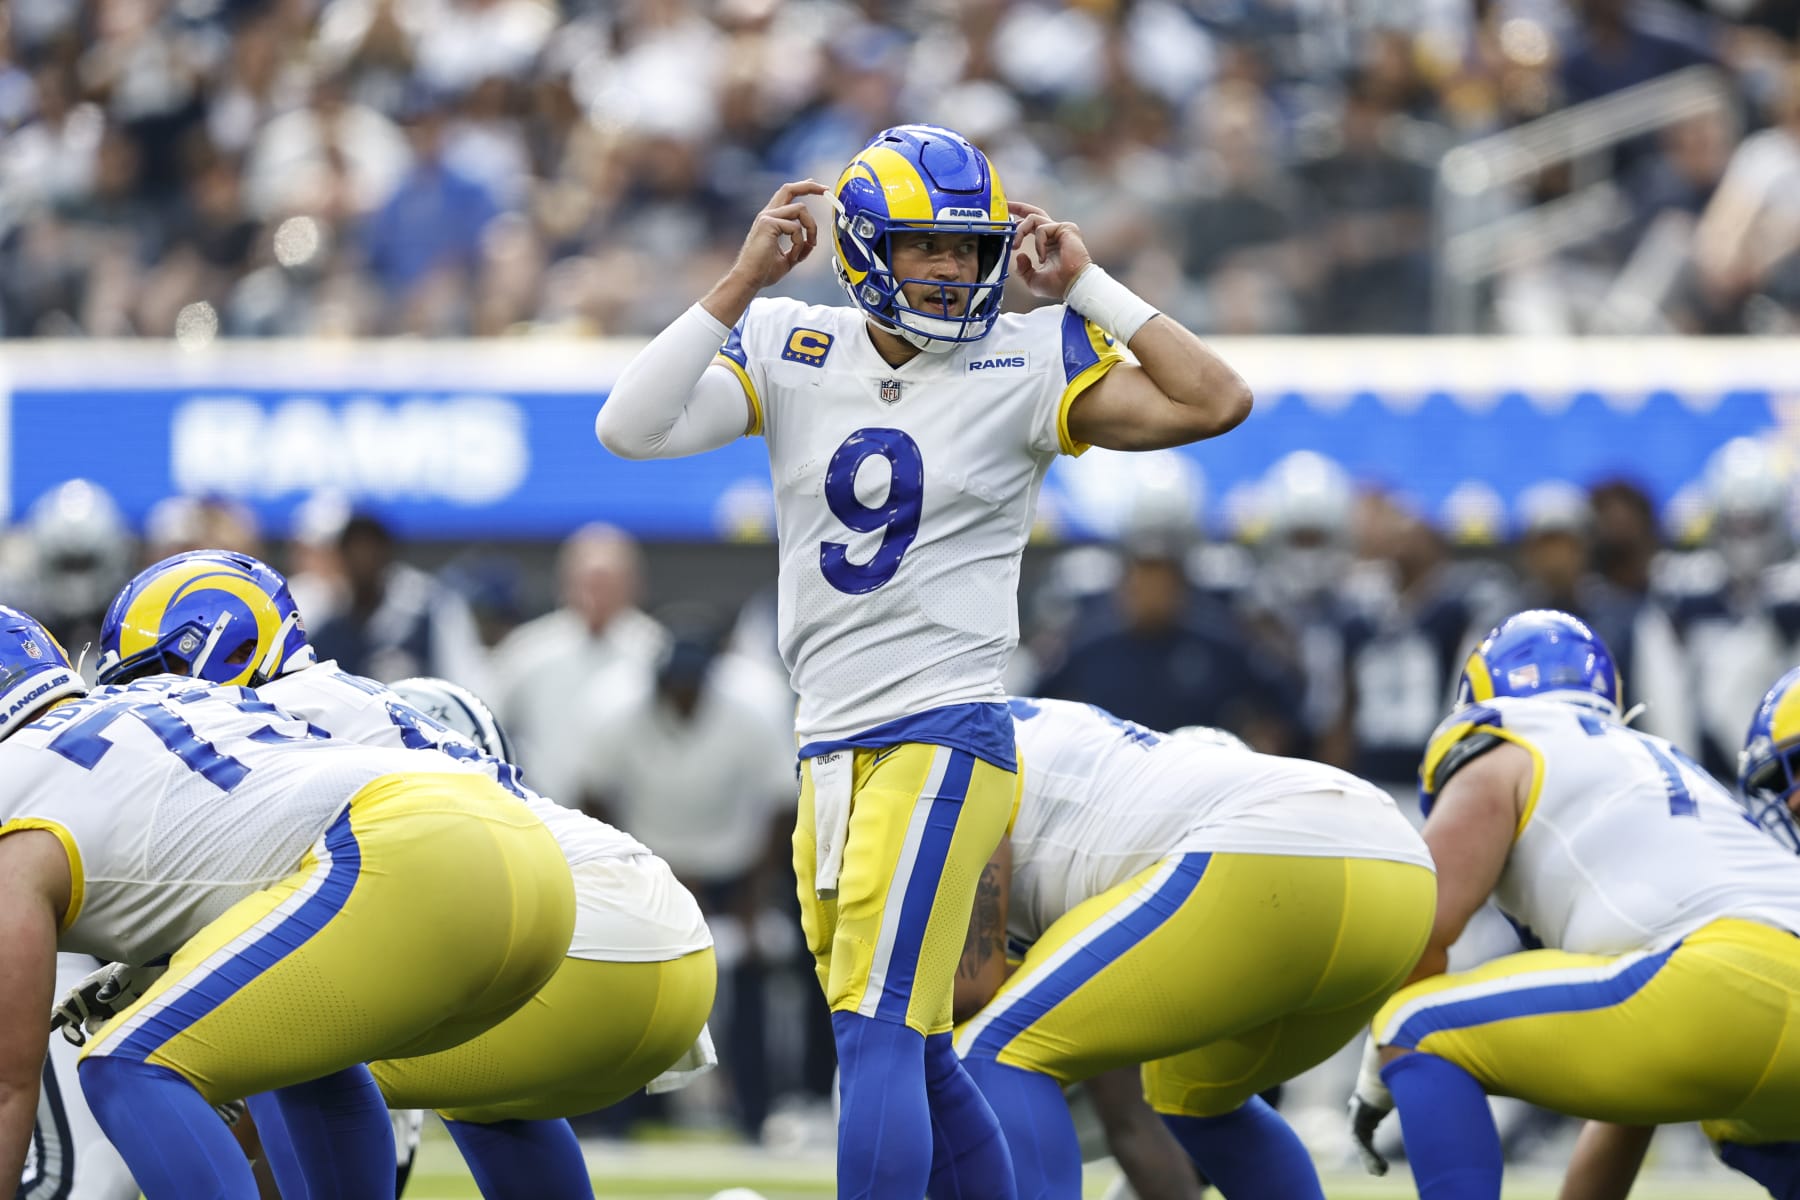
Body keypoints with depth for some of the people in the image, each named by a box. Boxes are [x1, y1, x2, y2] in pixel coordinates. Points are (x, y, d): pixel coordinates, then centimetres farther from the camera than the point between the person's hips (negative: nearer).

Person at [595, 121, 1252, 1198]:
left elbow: (1215, 402, -9)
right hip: (831, 750, 6)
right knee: (918, 1066, 14)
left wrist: (1087, 287, -5)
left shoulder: (1028, 362, -1)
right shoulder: (792, 351, 7)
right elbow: (631, 427, -5)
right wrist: (744, 284, -7)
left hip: (944, 737, -6)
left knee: (879, 1036, -16)